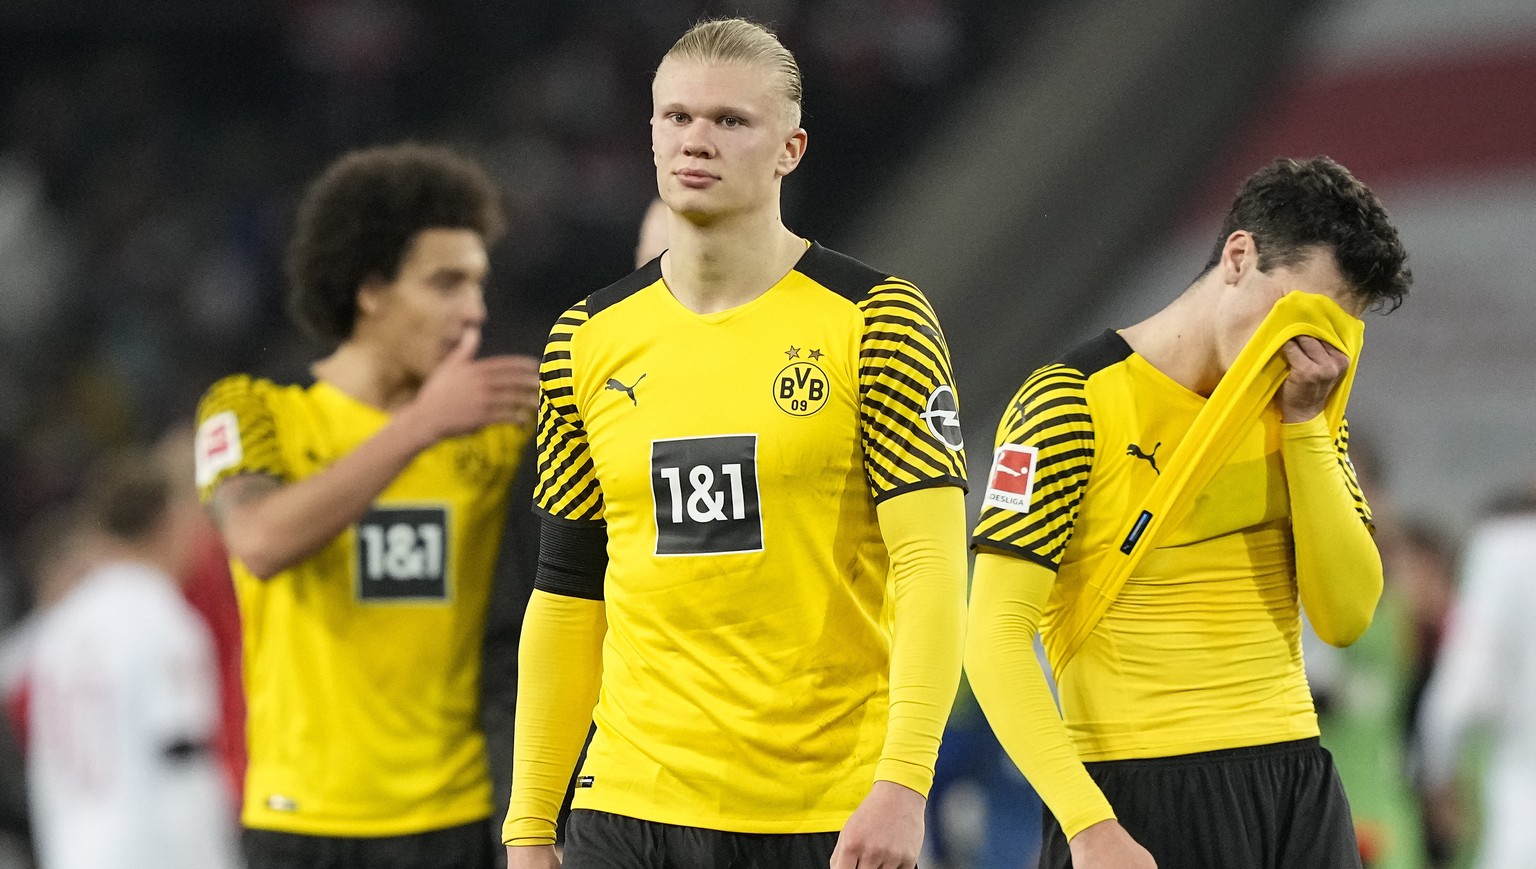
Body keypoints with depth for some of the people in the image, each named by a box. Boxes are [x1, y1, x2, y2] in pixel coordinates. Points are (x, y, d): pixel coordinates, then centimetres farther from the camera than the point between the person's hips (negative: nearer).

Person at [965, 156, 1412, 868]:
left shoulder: (1297, 406, 10)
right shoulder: (1077, 403, -8)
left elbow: (1346, 616, 1)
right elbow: (995, 635, -14)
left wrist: (1306, 425, -7)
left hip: (1298, 783, 5)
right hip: (1139, 792, -5)